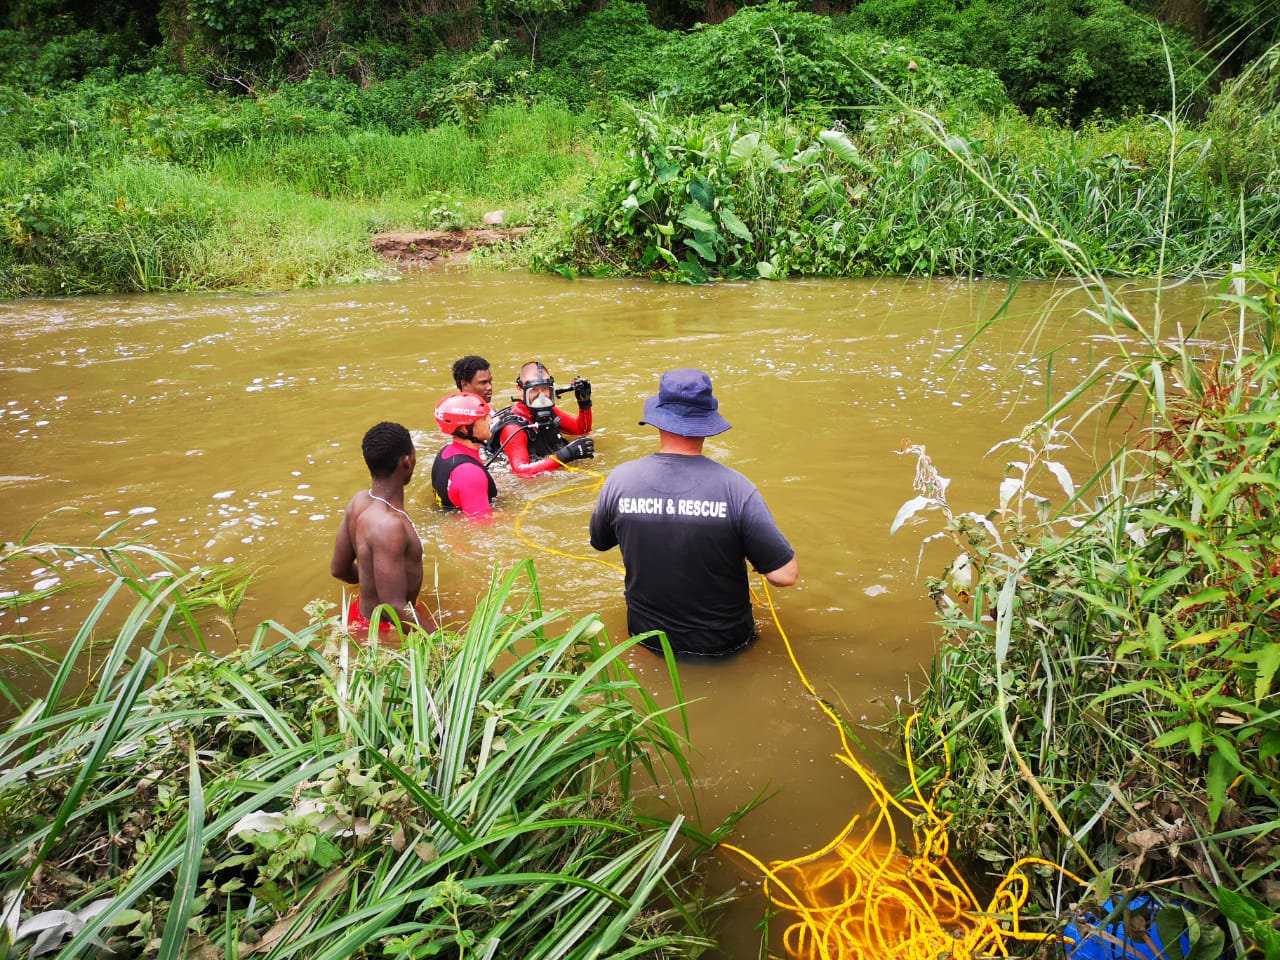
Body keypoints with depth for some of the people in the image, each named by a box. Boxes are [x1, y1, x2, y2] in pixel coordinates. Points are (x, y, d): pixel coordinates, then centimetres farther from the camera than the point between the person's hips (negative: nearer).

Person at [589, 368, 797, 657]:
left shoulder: (619, 480, -16)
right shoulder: (735, 487, -24)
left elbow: (599, 542, 4)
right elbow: (784, 576, -22)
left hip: (647, 638, 3)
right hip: (722, 645, -3)